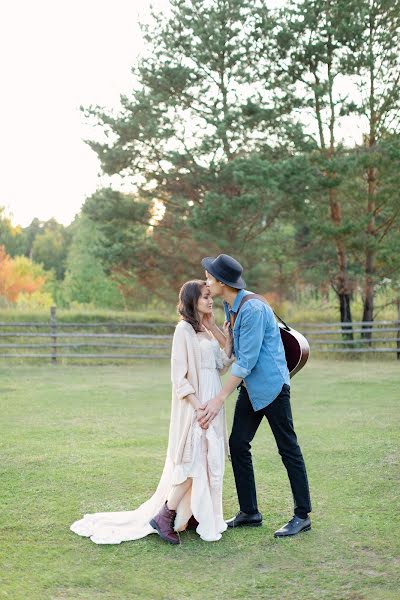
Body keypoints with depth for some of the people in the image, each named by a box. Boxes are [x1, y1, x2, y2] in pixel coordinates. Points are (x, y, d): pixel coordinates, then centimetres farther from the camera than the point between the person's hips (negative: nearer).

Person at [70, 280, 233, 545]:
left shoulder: (207, 331, 14)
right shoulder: (184, 329, -10)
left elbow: (221, 366, 14)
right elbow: (179, 377, -15)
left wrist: (228, 337, 4)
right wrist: (198, 407, -19)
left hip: (211, 406, 8)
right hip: (193, 406, -8)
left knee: (209, 462, 8)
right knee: (194, 463, -10)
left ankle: (192, 515, 18)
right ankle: (163, 518, 0)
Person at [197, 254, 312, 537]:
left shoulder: (253, 309, -22)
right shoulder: (230, 307, 7)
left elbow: (247, 360, -24)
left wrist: (219, 399, -22)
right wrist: (210, 324, 8)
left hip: (270, 385, -9)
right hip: (249, 386, 9)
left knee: (288, 448, 0)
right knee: (238, 445, 8)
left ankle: (303, 516, 10)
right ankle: (249, 512, 19)